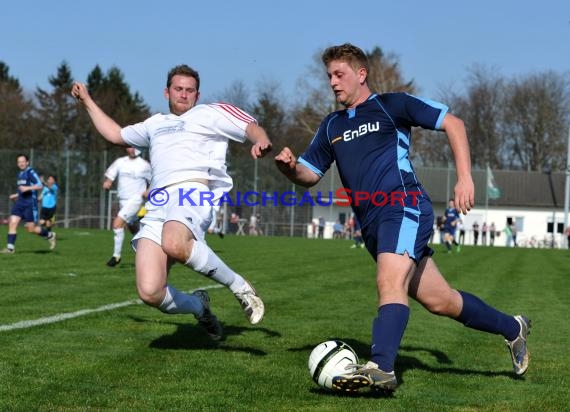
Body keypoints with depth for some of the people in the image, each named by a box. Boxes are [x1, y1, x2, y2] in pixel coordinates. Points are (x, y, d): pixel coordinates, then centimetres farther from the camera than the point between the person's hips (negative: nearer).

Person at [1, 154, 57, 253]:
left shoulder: (31, 172, -9)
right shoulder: (20, 174, 18)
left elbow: (40, 186, -18)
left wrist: (27, 188, -26)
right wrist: (16, 195, 19)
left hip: (30, 204, -8)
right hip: (20, 203, 8)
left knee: (31, 228, -4)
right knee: (12, 223, -7)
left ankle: (50, 235, 19)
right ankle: (10, 247, -8)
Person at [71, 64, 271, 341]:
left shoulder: (210, 113, 20)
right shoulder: (156, 124, 36)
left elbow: (251, 128, 9)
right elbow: (115, 134, 48)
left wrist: (261, 141, -14)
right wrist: (87, 101, 49)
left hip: (192, 191, -5)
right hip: (157, 205, 5)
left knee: (174, 244, -42)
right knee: (150, 293, -15)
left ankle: (240, 287, -22)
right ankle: (198, 307, 17)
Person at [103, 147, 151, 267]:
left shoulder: (145, 165, -3)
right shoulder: (120, 162, 6)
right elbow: (109, 177, 6)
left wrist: (148, 192, -12)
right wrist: (107, 183, -16)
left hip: (135, 199, -6)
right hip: (122, 200, 6)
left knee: (117, 223, -20)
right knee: (134, 230, 15)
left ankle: (116, 255, -13)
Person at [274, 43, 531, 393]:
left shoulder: (391, 105, 3)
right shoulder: (332, 126, 21)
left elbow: (453, 123, 2)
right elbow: (310, 175, 21)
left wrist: (465, 177, -8)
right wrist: (289, 167, -3)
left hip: (404, 207, -7)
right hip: (371, 225, 7)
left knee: (390, 282, -30)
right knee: (440, 301, 9)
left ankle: (381, 367, -43)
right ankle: (512, 328, 28)